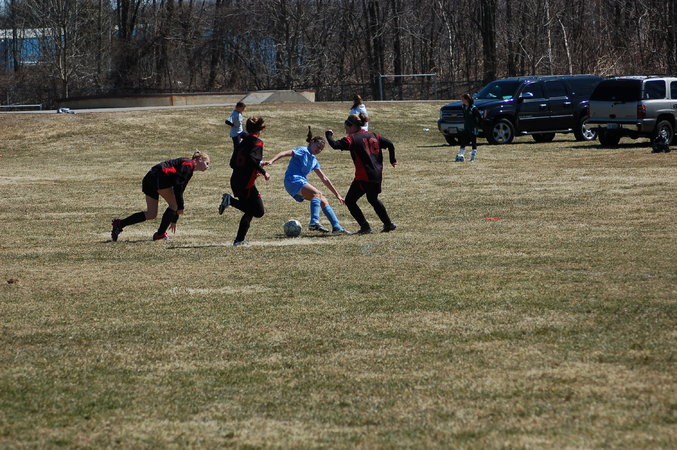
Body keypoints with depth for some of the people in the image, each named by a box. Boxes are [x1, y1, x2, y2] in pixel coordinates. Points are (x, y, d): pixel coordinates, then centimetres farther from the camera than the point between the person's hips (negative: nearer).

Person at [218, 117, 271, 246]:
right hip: (247, 183, -9)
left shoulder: (242, 143, 18)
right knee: (258, 212, -4)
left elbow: (233, 163, 21)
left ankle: (239, 240, 5)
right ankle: (231, 200, -18)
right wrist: (263, 172, -17)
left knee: (249, 211, 18)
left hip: (235, 182, 9)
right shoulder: (257, 143, -6)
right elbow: (253, 159, -25)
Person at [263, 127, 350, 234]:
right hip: (292, 180, -9)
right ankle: (314, 222, -42)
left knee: (323, 200, 3)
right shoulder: (303, 151, -2)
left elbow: (324, 179, 26)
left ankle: (337, 227, 4)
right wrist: (271, 161, -34)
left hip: (302, 183, 9)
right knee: (317, 193, -27)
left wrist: (337, 195, 26)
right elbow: (285, 153, -17)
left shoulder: (314, 161, 23)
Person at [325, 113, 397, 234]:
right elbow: (389, 144, 12)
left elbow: (335, 145, -18)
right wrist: (393, 160, 24)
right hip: (377, 176, 8)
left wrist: (329, 134, 1)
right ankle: (388, 224, 34)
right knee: (373, 200, 29)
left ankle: (365, 226, -4)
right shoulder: (373, 136, 13)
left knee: (350, 201, 3)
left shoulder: (352, 138, -8)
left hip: (363, 177, -7)